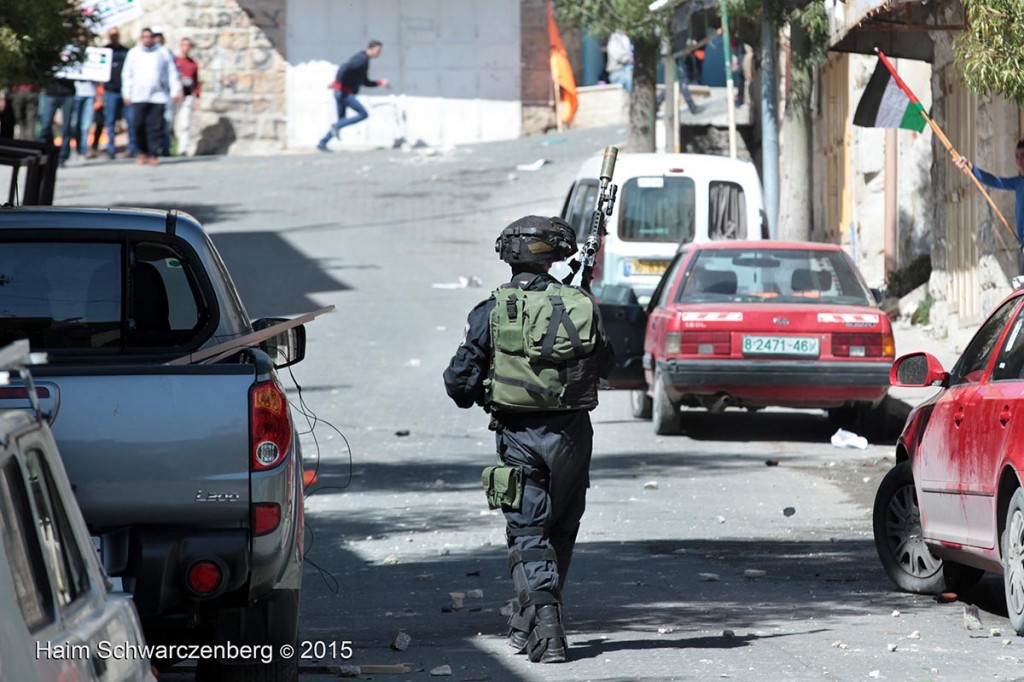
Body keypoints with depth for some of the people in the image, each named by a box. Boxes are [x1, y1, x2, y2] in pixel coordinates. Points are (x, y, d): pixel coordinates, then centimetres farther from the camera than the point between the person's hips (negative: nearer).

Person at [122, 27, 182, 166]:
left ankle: (153, 154, -3)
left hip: (158, 96, -1)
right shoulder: (134, 53, 11)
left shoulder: (164, 52, 9)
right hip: (138, 96, 1)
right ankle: (143, 152, 8)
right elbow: (127, 75, 12)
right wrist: (126, 94, 5)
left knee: (156, 127, -7)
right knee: (139, 125, -7)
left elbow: (172, 73, 9)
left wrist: (175, 92, 2)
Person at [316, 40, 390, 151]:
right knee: (363, 114, -9)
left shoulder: (365, 60, 19)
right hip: (344, 92, -10)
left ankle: (322, 143, 12)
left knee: (341, 120, 12)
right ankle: (337, 126, -10)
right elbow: (344, 68, -26)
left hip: (341, 92, 10)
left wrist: (380, 83, 16)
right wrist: (337, 82, -25)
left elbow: (365, 82, 26)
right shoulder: (361, 59, -13)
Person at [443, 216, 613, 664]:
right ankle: (531, 623, 28)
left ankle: (546, 631, -14)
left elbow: (459, 380, -3)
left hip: (520, 437, -2)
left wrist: (479, 397, 18)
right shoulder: (581, 306, -1)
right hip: (572, 432, 2)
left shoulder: (492, 312, -6)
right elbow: (604, 363, 14)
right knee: (560, 531, 17)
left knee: (529, 534, 1)